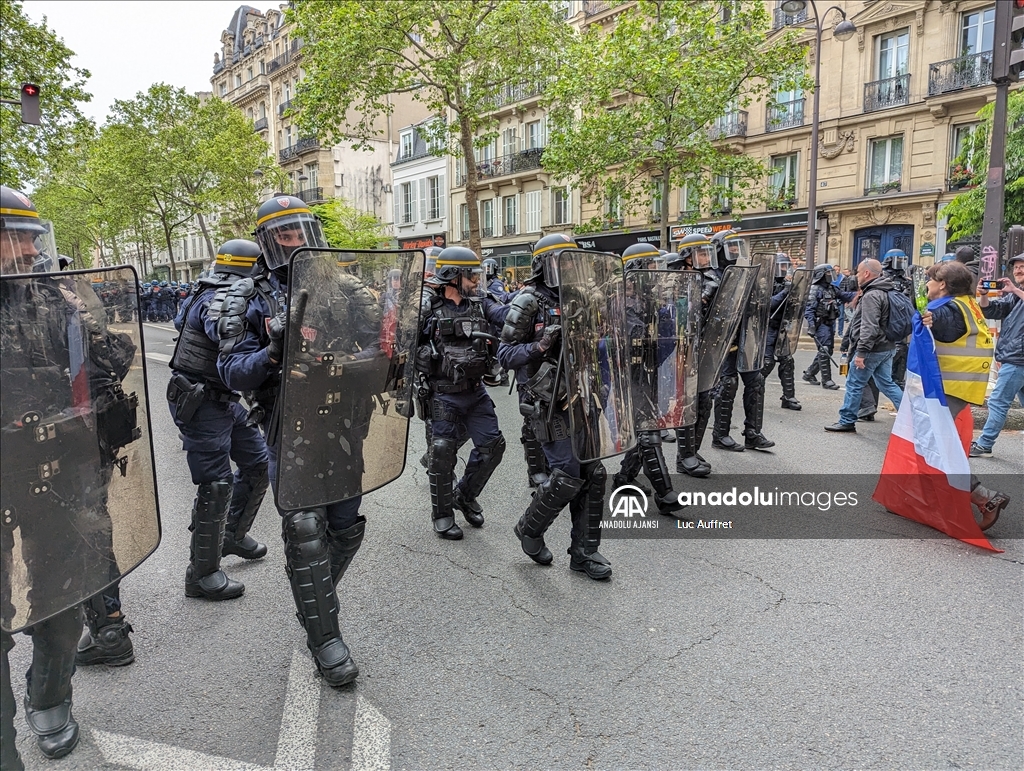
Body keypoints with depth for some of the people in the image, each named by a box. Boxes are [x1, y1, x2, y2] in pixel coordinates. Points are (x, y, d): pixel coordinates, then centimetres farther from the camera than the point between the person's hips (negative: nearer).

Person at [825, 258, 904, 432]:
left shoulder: (871, 296, -18)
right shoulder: (884, 292, 15)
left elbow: (869, 327, -26)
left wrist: (861, 351, -26)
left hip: (872, 349, -10)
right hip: (886, 347, 10)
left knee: (854, 384, 1)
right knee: (887, 384, 14)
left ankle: (847, 421, 9)